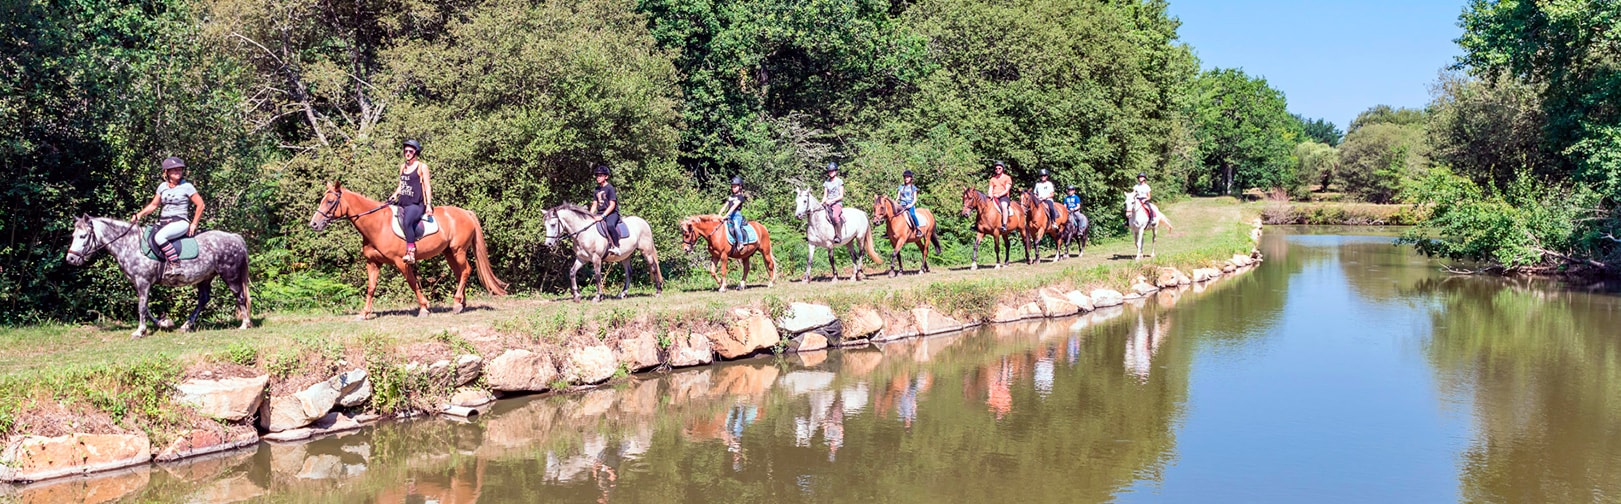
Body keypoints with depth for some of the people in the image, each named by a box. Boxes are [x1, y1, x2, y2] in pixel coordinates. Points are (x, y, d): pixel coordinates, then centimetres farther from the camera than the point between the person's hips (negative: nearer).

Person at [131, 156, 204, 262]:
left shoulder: (186, 186, -4)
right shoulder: (162, 186, 11)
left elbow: (200, 205, -4)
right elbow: (154, 205, 19)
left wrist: (194, 224, -4)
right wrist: (140, 214, 4)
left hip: (180, 222, -7)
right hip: (163, 222, 7)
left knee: (159, 237, -32)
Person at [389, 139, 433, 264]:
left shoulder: (422, 167, 0)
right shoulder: (403, 166, 18)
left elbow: (427, 187, -3)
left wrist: (428, 205, -11)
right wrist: (395, 195, 6)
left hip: (416, 204, -8)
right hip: (402, 204, 8)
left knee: (407, 222, -34)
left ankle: (411, 253, -36)